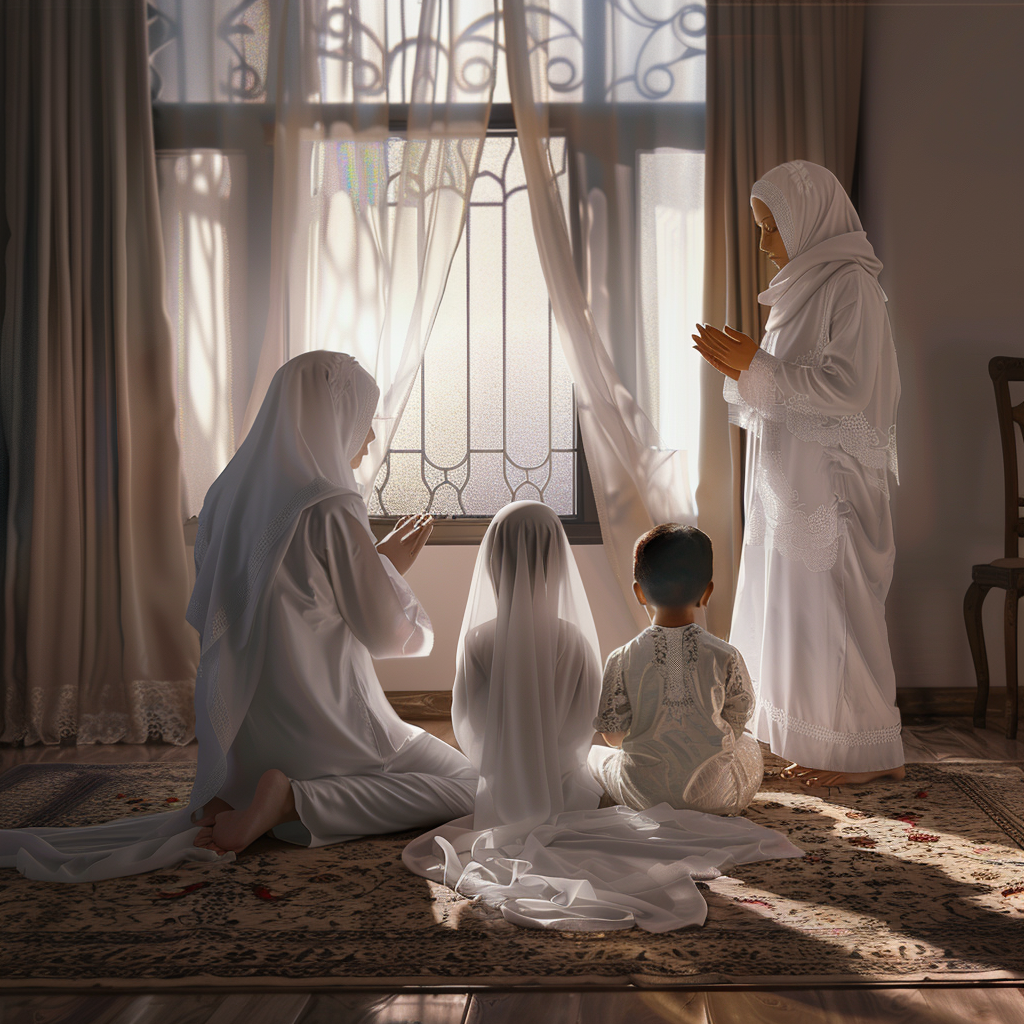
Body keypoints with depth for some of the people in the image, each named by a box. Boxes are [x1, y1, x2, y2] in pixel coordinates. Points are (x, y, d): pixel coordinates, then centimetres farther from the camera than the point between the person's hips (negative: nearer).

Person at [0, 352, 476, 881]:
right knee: (464, 783, 5)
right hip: (320, 718, -7)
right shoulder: (330, 509, -18)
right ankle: (294, 799, -12)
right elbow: (387, 633, -11)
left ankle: (230, 804, 1)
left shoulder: (230, 495, 5)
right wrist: (390, 567, 10)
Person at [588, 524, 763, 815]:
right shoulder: (725, 656, -11)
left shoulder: (621, 660, -11)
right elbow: (736, 723, 1)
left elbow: (613, 735, -4)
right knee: (749, 746, 33)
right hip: (715, 795, 1)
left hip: (643, 793, 0)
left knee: (595, 755, 31)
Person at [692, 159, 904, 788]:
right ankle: (824, 745, 21)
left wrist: (757, 368, -19)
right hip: (792, 479, 9)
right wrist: (745, 362, 4)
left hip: (832, 481, -9)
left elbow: (847, 386, -20)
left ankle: (870, 753, 8)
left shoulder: (850, 285, -12)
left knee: (833, 607, -4)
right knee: (798, 610, 11)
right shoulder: (804, 286, 16)